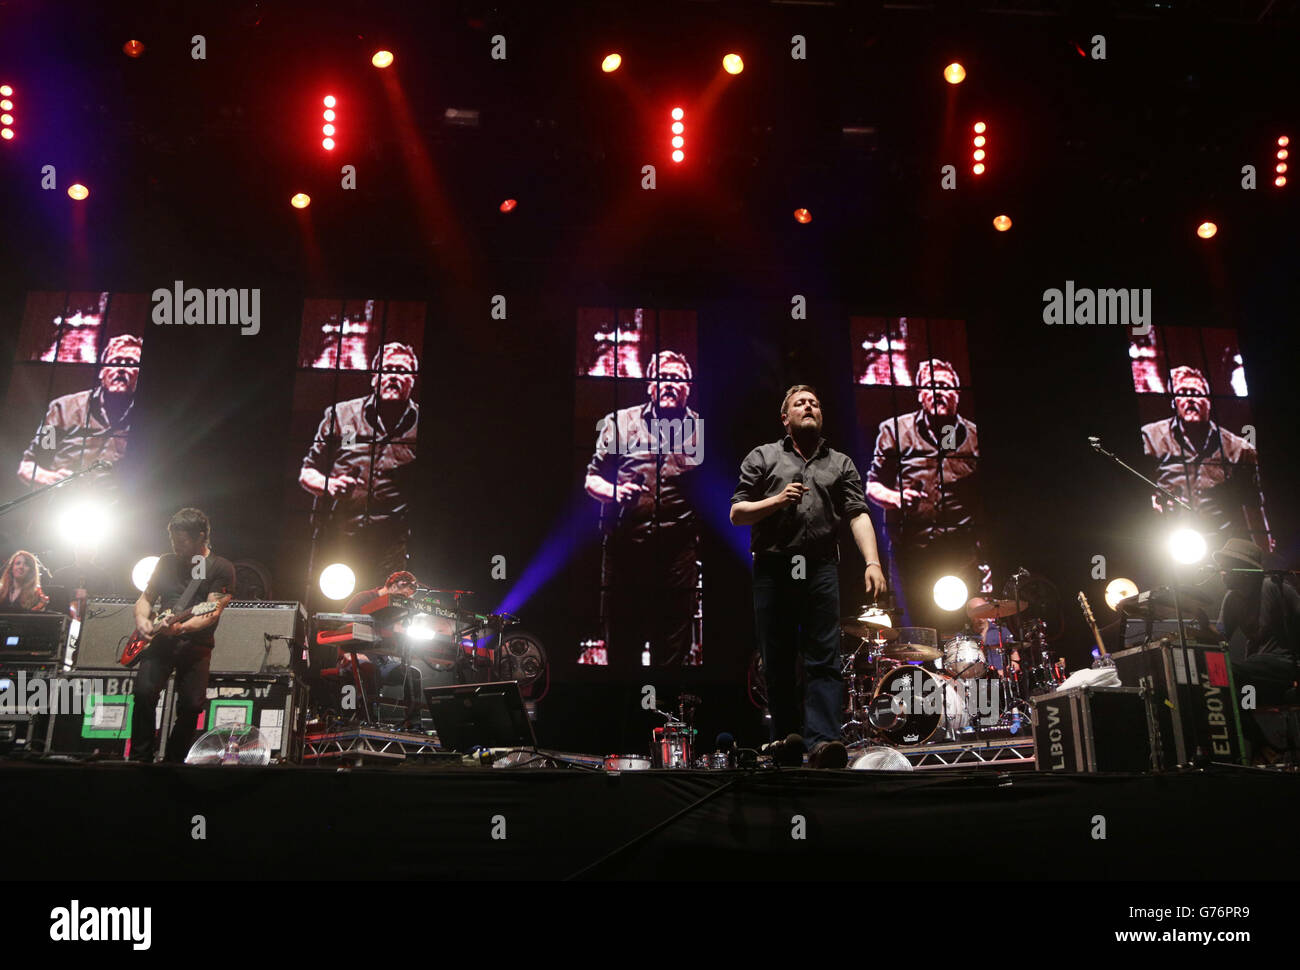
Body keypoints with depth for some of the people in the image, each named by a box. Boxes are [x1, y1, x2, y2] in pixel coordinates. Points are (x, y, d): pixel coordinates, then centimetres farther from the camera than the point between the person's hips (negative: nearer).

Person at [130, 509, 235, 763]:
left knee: (192, 704, -11)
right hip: (160, 640, 3)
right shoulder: (166, 562, 14)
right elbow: (146, 598, 19)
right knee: (144, 692, -18)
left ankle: (172, 761, 7)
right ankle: (140, 759, -5)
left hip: (195, 644, -2)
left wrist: (182, 627, -26)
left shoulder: (221, 568, -1)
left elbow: (213, 612, -11)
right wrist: (142, 619, -3)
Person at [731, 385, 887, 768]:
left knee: (824, 659, -11)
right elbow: (737, 514, 11)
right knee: (777, 662, 2)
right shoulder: (762, 458, 16)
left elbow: (858, 515, 5)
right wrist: (776, 500, -7)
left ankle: (822, 740, -19)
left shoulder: (840, 463, 18)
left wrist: (872, 562, -10)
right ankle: (785, 741, 9)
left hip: (821, 568, 0)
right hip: (772, 569, 0)